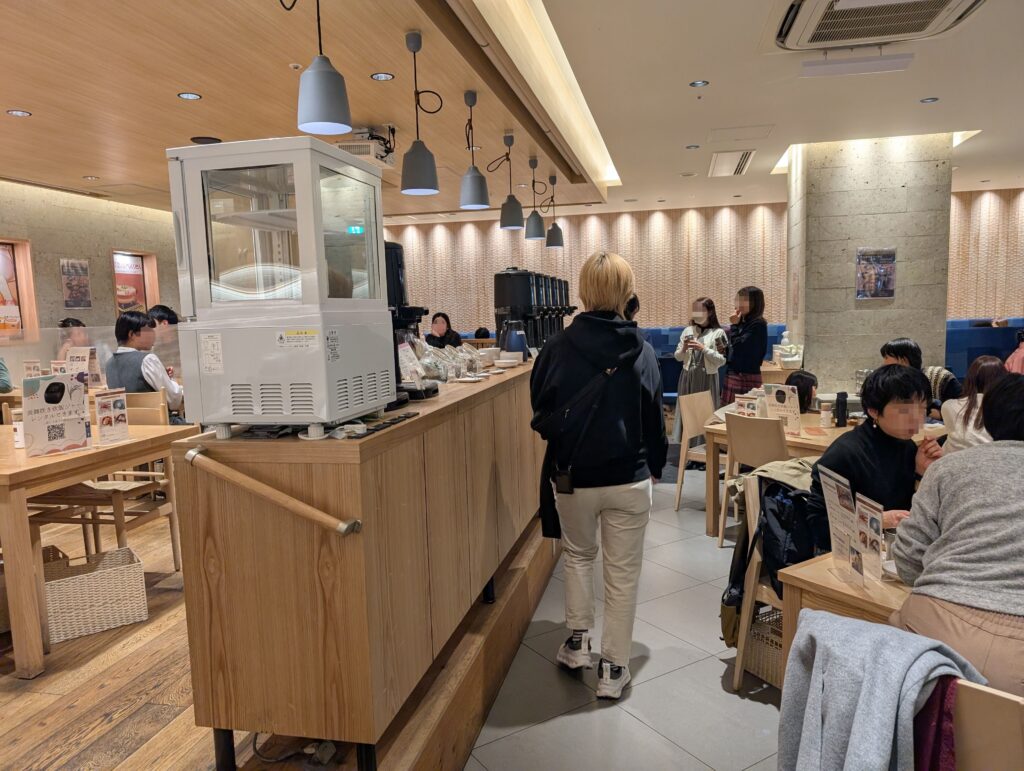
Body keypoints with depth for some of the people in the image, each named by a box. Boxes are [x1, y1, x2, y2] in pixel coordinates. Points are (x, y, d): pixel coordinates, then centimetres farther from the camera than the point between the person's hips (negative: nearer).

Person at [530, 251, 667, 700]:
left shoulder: (558, 348, -10)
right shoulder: (641, 351, -8)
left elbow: (541, 416, -2)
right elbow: (655, 418, 0)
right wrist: (655, 467, 15)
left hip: (572, 477, 1)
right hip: (630, 478, 0)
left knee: (578, 554, 26)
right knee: (623, 572, 13)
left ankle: (578, 640, 28)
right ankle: (614, 669, 22)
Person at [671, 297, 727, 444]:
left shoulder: (718, 333, -5)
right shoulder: (688, 331, 6)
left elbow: (721, 361, -8)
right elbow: (678, 357, 10)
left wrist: (703, 349, -16)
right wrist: (684, 349, -10)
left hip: (707, 378, -4)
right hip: (688, 377, 4)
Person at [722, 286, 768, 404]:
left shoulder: (758, 324, -9)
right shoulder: (742, 323, 14)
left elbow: (739, 346, -17)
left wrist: (735, 325, -7)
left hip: (749, 376, -8)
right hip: (733, 373, 8)